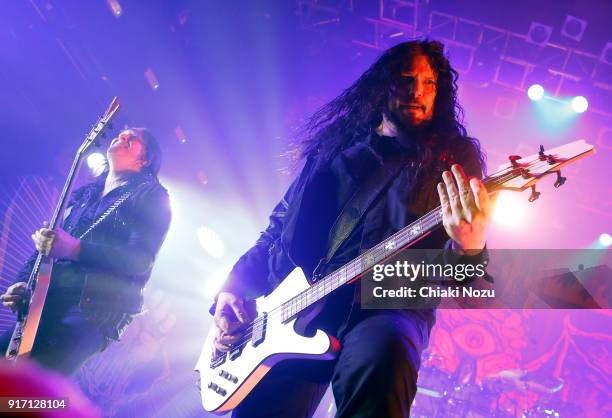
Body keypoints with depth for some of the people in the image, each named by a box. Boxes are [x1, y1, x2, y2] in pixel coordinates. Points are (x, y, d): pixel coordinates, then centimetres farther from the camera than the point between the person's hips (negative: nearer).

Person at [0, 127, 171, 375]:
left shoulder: (151, 196, 2)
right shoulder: (83, 194, 23)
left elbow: (141, 259, -13)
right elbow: (46, 244, 24)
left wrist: (75, 249, -23)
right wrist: (24, 283, 4)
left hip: (94, 310, -7)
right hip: (47, 303, 7)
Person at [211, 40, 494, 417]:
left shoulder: (454, 157, 7)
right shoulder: (336, 148, 17)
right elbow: (278, 231, 20)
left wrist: (468, 250, -27)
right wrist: (233, 289, 7)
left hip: (386, 305, -3)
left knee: (384, 355, -37)